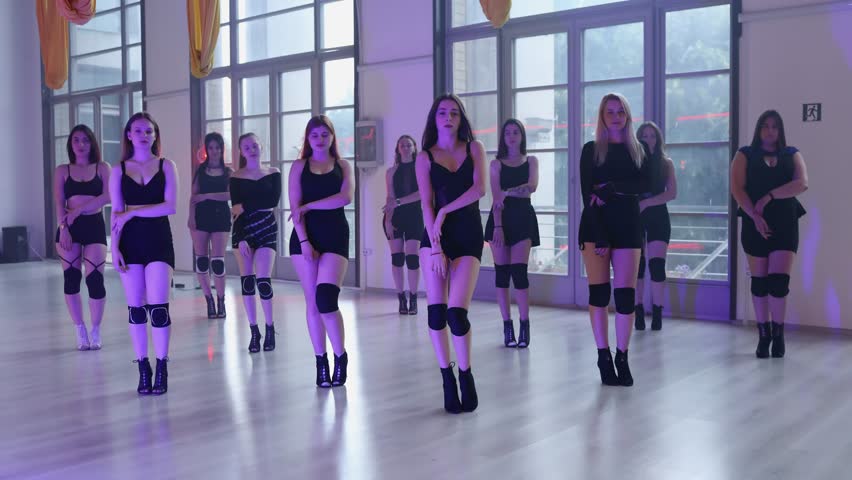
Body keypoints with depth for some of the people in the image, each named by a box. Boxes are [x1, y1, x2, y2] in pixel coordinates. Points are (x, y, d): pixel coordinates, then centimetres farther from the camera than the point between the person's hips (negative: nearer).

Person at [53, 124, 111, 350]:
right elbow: (59, 203, 2)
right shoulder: (62, 170, 11)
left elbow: (107, 197, -6)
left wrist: (78, 210, -12)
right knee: (71, 279, 0)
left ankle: (95, 330, 6)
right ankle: (80, 330, 12)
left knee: (95, 279, -9)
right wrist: (63, 227, -12)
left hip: (95, 225, -1)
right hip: (70, 227, 2)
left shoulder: (102, 168, 8)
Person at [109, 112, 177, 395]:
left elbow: (170, 206, -7)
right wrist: (114, 247, -6)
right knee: (135, 307, 3)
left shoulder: (166, 166, 4)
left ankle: (161, 370, 3)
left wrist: (133, 212, -11)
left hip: (159, 240, -2)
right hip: (130, 241, 2)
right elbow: (116, 213, 4)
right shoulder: (119, 170, 8)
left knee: (158, 306, -7)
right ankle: (143, 370, 12)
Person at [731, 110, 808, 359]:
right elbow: (737, 188, -5)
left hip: (785, 223, 0)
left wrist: (769, 196, -16)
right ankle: (764, 335, 11)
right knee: (759, 281, 3)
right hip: (754, 224, 0)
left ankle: (778, 333, 6)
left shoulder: (792, 155, 12)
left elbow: (801, 184, -6)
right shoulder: (745, 155, 8)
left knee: (779, 280, -9)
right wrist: (754, 216, -16)